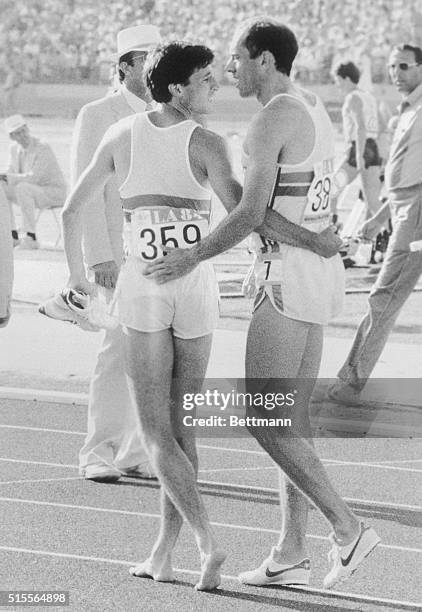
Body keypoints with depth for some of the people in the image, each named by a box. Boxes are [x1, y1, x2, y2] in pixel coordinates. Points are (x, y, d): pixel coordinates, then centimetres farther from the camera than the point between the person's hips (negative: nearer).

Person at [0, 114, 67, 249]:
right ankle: (12, 236, -9)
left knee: (22, 188, -35)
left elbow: (33, 178, -30)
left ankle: (31, 237, -32)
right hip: (31, 194, 8)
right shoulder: (14, 149, 1)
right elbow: (11, 174, 3)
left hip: (53, 194, -8)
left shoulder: (43, 148, -24)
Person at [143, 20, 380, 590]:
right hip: (322, 270, 10)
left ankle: (347, 527, -7)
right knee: (292, 415, 11)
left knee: (264, 421, -5)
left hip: (289, 279, -10)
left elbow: (252, 213, -21)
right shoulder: (315, 112, 15)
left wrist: (193, 257, -10)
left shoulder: (271, 120, -17)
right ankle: (291, 553, 13)